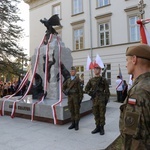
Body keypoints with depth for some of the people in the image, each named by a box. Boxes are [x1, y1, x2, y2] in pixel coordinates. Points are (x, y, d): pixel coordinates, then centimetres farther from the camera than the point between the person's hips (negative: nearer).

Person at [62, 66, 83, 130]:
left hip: (76, 97, -5)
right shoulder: (68, 80, 12)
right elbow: (63, 87, 14)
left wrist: (81, 98, -13)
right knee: (72, 111, 10)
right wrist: (65, 92, -7)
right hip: (70, 97, 5)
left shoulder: (77, 79, -4)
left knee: (76, 111, 1)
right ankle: (73, 124, 20)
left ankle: (77, 125, 11)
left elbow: (80, 89, -8)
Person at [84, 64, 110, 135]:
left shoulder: (103, 80, -2)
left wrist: (106, 99, -6)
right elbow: (86, 89, 12)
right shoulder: (91, 80, 7)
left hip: (102, 100, -3)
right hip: (94, 100, 4)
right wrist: (90, 93, -4)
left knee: (102, 115, 5)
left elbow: (107, 91, -2)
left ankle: (102, 128, 18)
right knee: (96, 114, 12)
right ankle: (97, 127, 25)